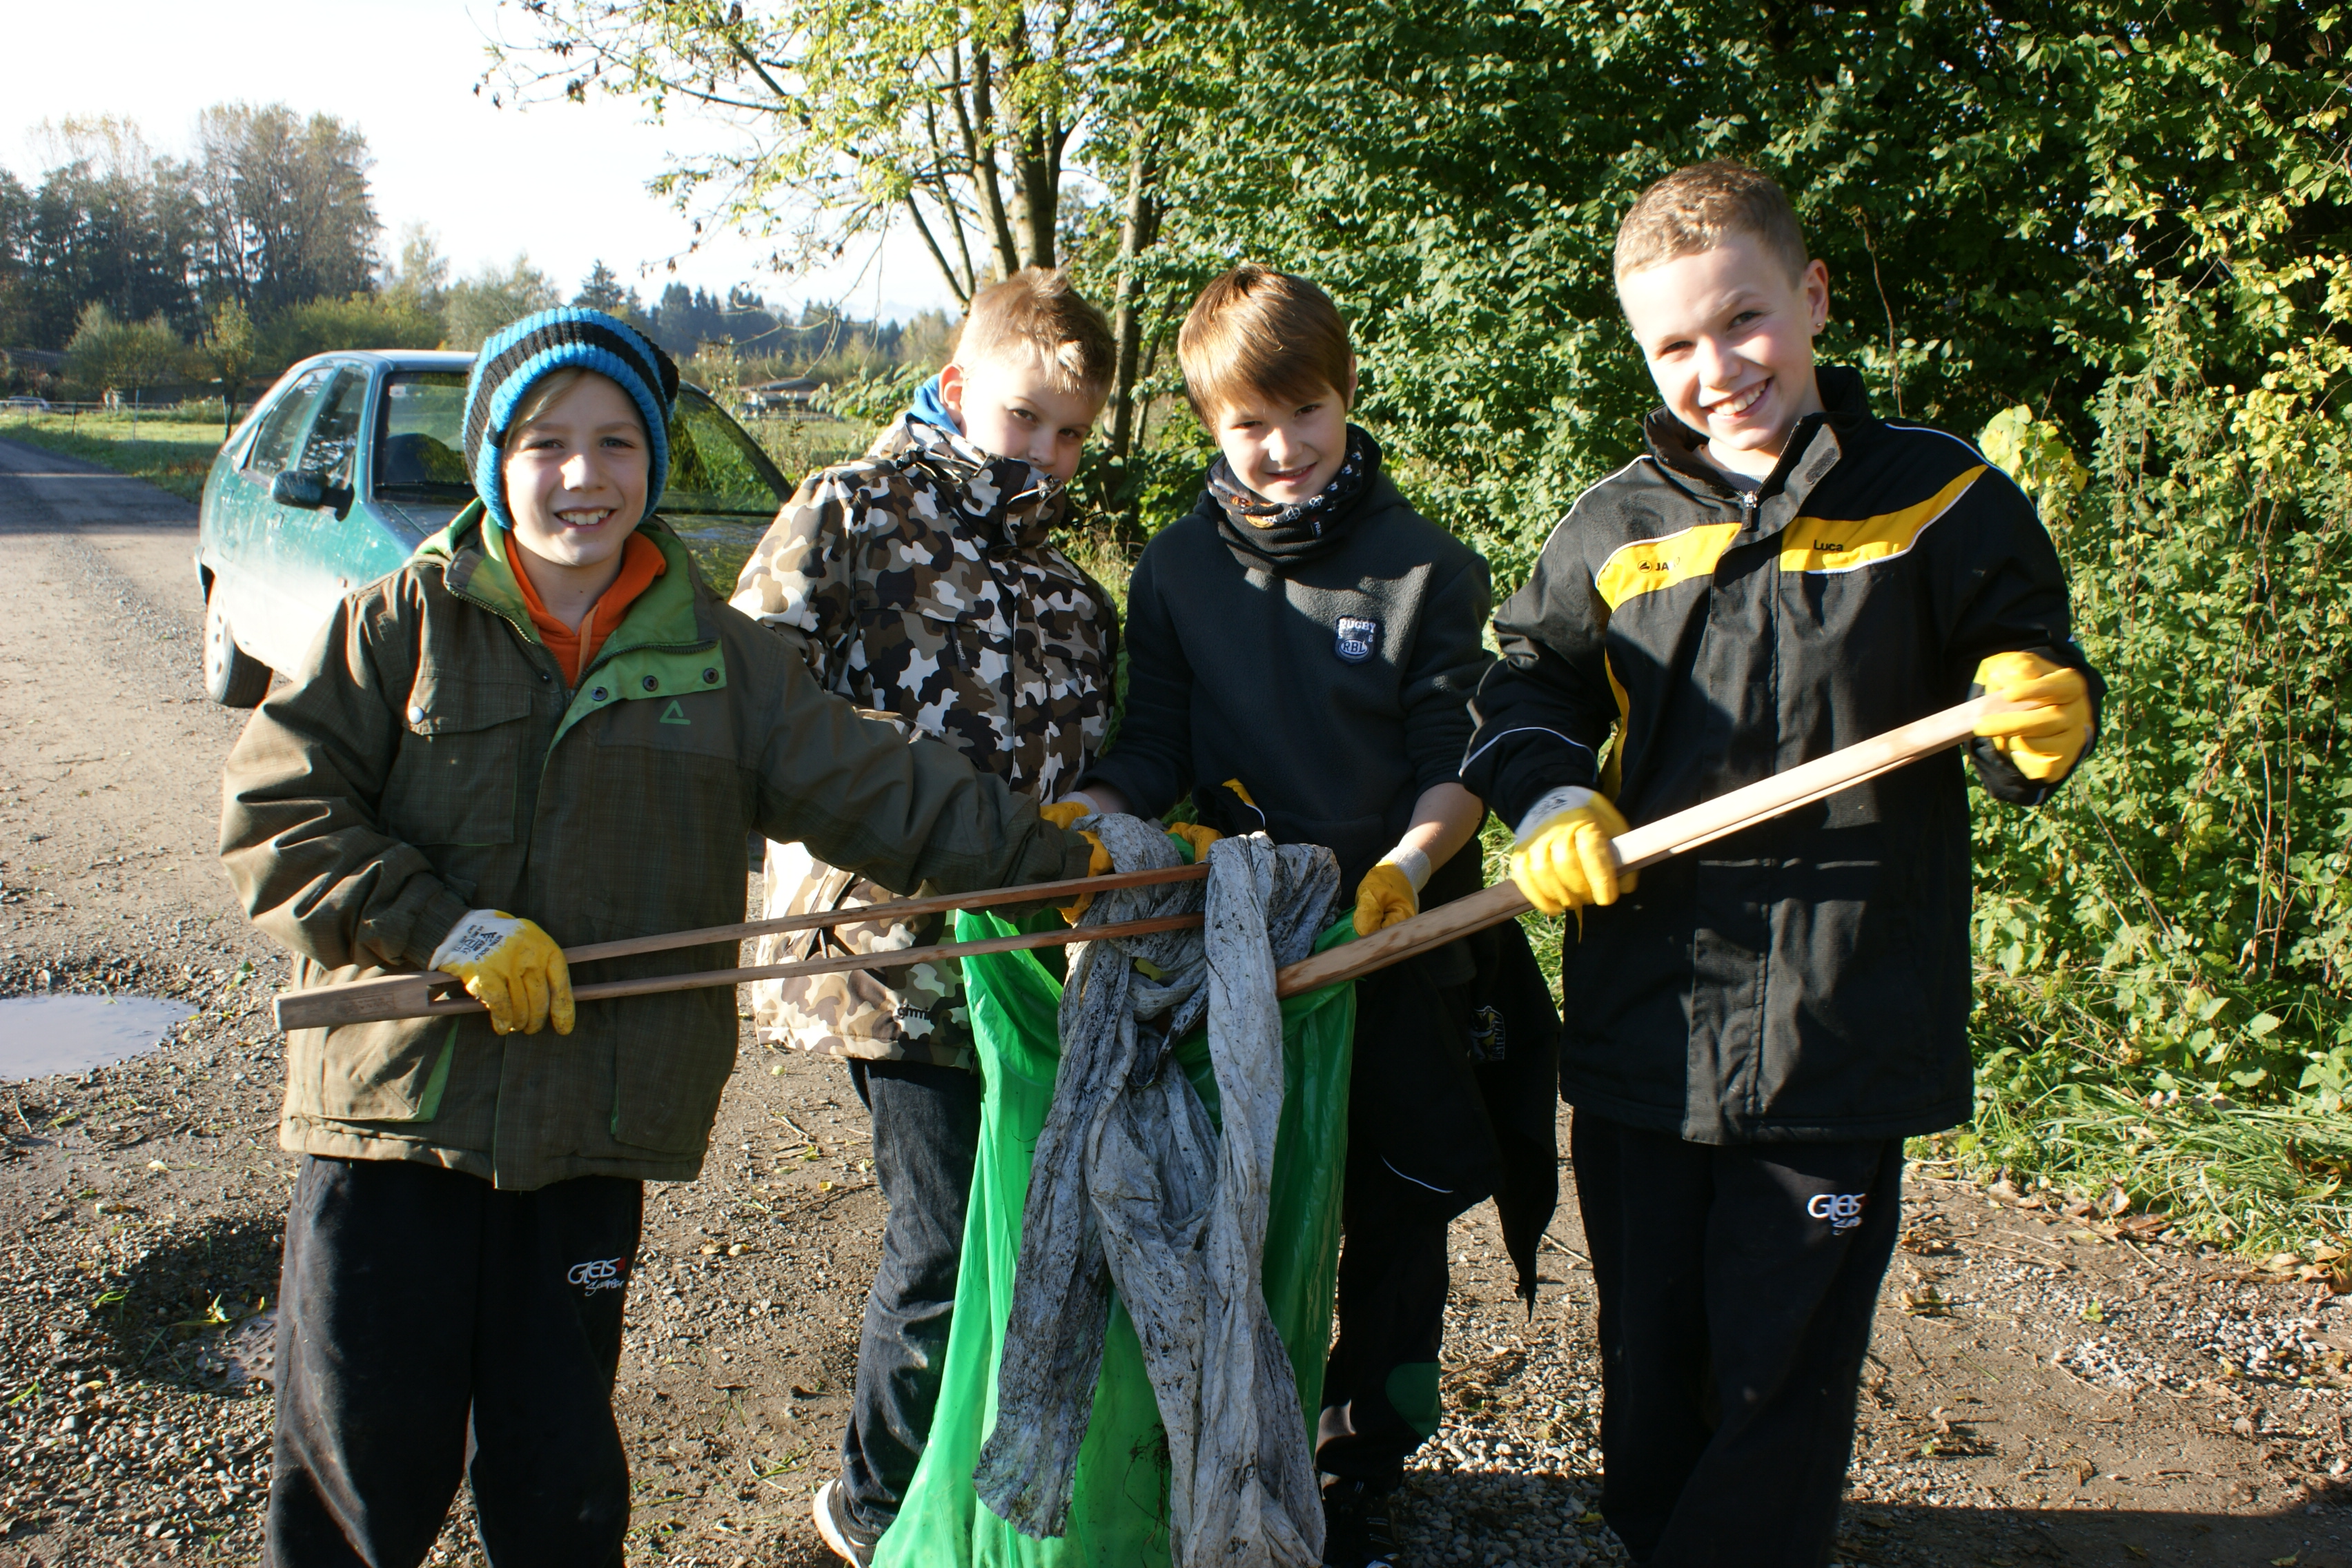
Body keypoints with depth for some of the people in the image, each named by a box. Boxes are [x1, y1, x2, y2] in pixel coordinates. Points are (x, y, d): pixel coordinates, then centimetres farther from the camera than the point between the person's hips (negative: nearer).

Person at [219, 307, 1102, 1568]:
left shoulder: (716, 655, 5)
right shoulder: (400, 624, -1)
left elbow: (884, 792, 3)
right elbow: (274, 807, -6)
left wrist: (1070, 860, -1)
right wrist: (446, 927, -16)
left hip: (590, 1131, 2)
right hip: (395, 1105, -1)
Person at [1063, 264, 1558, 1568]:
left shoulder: (1427, 567, -4)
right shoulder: (1178, 569, 2)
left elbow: (1456, 764, -7)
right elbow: (1153, 750, 3)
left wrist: (1406, 867, -25)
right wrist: (1074, 821, -16)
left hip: (1402, 944, -1)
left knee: (1394, 1218, 11)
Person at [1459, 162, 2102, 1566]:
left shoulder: (1943, 500, -1)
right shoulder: (1614, 530, 6)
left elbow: (2028, 697, 4)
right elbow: (1529, 693, 16)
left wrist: (2046, 725, -19)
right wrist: (1551, 802, -4)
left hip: (1839, 1043, -3)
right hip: (1640, 1031, 3)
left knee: (1779, 1398, 6)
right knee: (1650, 1385, 16)